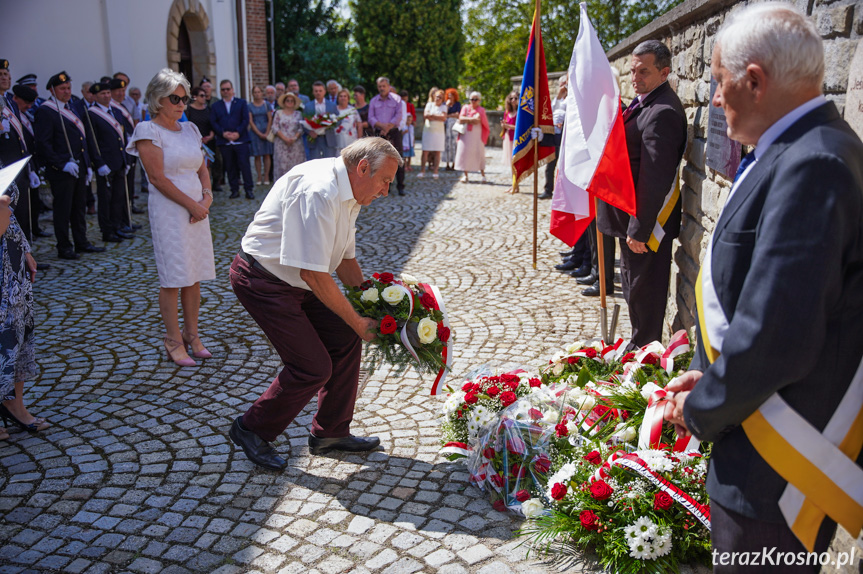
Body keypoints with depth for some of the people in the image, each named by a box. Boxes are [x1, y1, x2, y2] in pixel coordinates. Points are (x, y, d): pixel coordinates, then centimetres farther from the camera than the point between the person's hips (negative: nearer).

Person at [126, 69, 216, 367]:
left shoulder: (189, 129, 14)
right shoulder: (148, 130, -5)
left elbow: (202, 168, 15)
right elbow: (157, 177, -12)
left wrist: (206, 197, -4)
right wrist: (191, 205, -13)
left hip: (197, 208, 6)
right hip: (169, 210, -6)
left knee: (194, 275, 9)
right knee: (172, 278, -1)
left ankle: (192, 335, 20)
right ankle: (174, 342, 9)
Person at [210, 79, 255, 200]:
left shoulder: (241, 103, 11)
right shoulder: (215, 106, 14)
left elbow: (246, 120, 1)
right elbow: (213, 123, 5)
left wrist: (238, 132, -12)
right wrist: (223, 133, -11)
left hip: (241, 139, -2)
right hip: (224, 142, 2)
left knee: (244, 164, -6)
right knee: (230, 167, 4)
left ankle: (249, 189, -1)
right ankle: (234, 190, 11)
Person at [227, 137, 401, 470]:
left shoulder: (350, 195, 6)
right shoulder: (319, 193, -28)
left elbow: (345, 259, 15)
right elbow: (313, 274, -29)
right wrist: (358, 322, -20)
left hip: (295, 281, 10)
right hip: (263, 282, -10)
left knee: (345, 341, 5)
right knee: (313, 366, -10)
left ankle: (331, 432, 21)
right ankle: (252, 431, 13)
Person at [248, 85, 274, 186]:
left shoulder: (267, 104, 6)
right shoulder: (249, 106, 4)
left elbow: (270, 119, 2)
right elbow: (250, 122, 0)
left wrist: (267, 133, -8)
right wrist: (259, 133, -8)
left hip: (266, 131, 1)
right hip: (255, 132, 0)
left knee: (267, 155, 0)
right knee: (257, 156, -1)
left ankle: (266, 177, 4)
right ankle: (259, 177, 3)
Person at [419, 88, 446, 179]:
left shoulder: (443, 106, 8)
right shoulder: (429, 104, 10)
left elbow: (444, 118, -9)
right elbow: (425, 115, -6)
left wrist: (432, 115, -8)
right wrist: (438, 117, -7)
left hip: (439, 132, 0)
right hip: (428, 130, 0)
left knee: (437, 152, -1)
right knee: (425, 151, -4)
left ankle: (435, 171, 3)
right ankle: (422, 171, -1)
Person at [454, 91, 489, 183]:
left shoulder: (481, 110, 3)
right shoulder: (465, 108, 10)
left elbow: (477, 120, -13)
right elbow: (461, 119, -4)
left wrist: (466, 120, -7)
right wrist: (472, 119, -10)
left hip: (477, 135, -2)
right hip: (465, 134, 2)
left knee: (479, 153, -3)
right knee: (464, 153, -2)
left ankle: (482, 174, 8)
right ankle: (465, 175, 5)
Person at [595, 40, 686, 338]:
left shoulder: (662, 113, -22)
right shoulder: (645, 102, 12)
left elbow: (654, 178, -25)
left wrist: (639, 229, -24)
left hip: (645, 222, -11)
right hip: (632, 218, 11)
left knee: (642, 290, 2)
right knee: (635, 288, 21)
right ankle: (642, 346, 36)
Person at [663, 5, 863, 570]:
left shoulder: (809, 167, -26)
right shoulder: (804, 152, 6)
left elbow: (775, 336, -29)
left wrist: (702, 410, -13)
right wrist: (712, 376, 9)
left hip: (778, 476, -9)